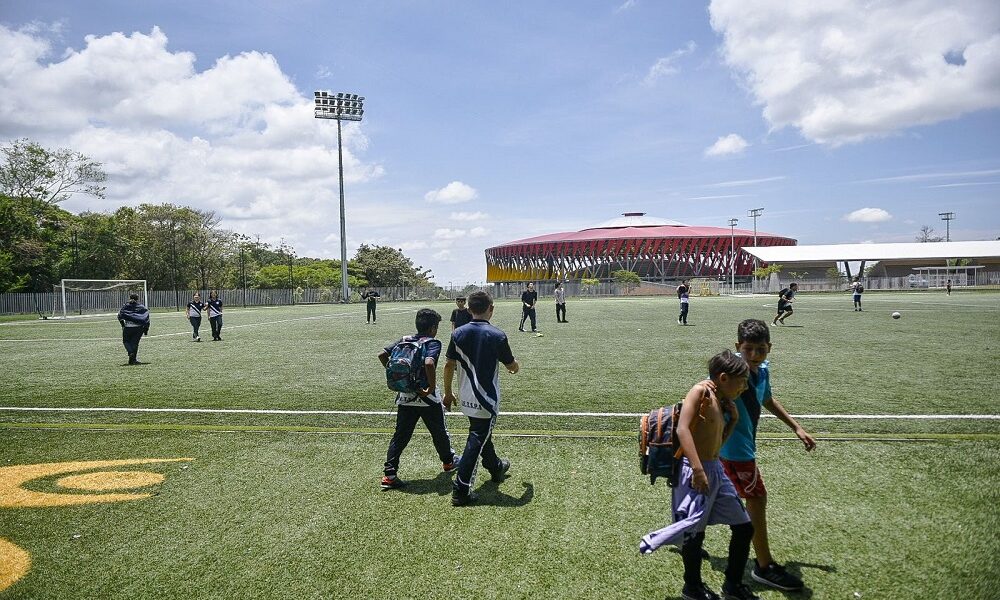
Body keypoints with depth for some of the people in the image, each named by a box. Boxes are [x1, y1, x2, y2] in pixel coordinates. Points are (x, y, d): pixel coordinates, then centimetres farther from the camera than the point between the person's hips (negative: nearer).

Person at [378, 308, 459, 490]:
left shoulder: (404, 340, 6)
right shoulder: (433, 343, -11)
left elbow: (382, 355, 1)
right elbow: (429, 363, -30)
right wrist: (432, 387, -20)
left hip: (404, 397, 5)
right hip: (427, 398, -4)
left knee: (400, 436, 7)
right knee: (439, 432, 18)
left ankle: (389, 474, -2)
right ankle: (448, 461, 37)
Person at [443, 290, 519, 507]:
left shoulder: (458, 333, -4)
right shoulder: (497, 336, -15)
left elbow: (449, 365, -1)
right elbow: (512, 366, -2)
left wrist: (448, 393, 11)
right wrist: (516, 367, 22)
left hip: (467, 398, 5)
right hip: (487, 400, -5)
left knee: (482, 434, 24)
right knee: (476, 441, 0)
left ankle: (496, 468, 46)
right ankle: (461, 490, -2)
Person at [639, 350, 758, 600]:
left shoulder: (721, 402, 13)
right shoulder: (701, 391, -12)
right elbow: (683, 430, -23)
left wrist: (733, 419, 10)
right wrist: (698, 469, -28)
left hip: (716, 469, 9)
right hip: (695, 470, -9)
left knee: (744, 527, 12)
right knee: (694, 531, 2)